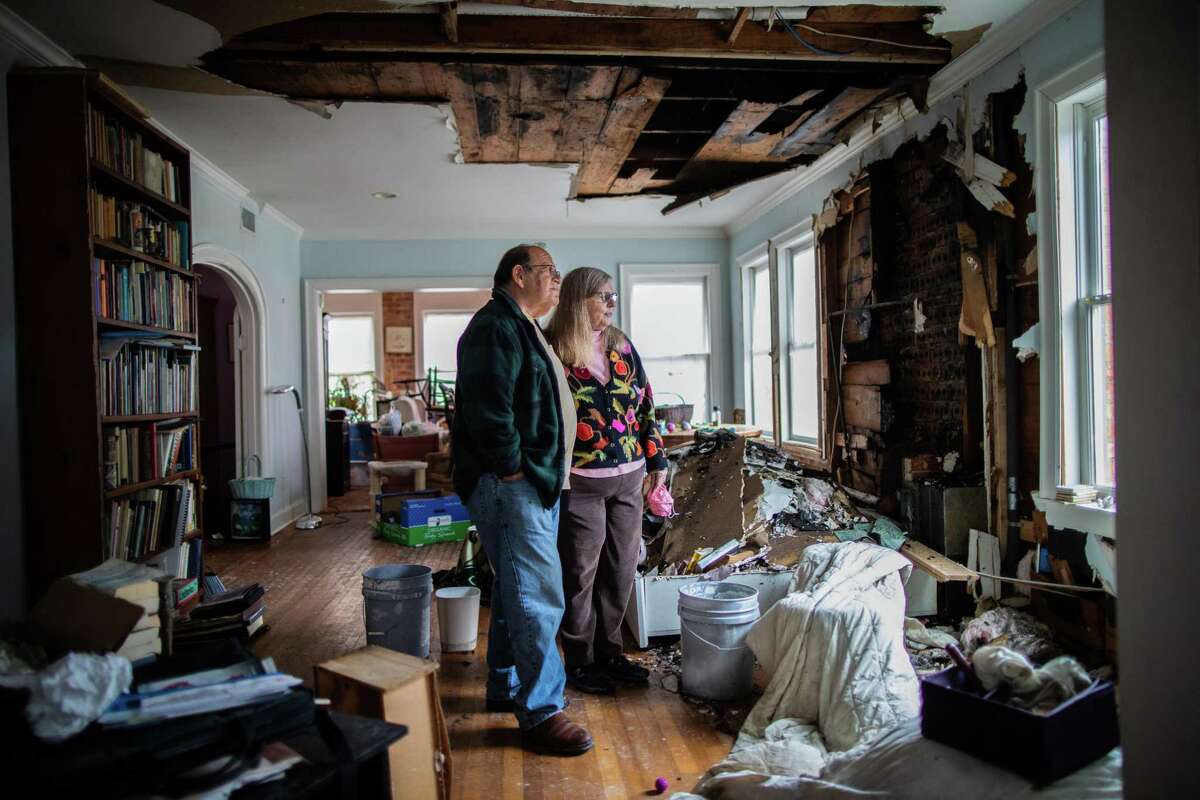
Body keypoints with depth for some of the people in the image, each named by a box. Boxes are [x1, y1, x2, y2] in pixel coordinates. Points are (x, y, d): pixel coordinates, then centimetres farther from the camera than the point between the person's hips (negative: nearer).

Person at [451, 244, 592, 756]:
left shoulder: (522, 329, 21)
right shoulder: (496, 326, -13)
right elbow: (487, 406, -24)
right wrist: (512, 467, -19)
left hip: (534, 483, 11)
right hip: (510, 484, -11)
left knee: (516, 592, 18)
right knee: (538, 597, -8)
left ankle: (505, 688, 31)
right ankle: (540, 713, 1)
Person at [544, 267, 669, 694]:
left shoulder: (622, 346, 9)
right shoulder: (552, 350, -8)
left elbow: (645, 406, 14)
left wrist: (656, 460, 13)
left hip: (628, 478, 6)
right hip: (580, 482, -6)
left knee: (621, 570, 13)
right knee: (580, 574, 6)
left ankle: (608, 650, 30)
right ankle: (579, 661, 23)